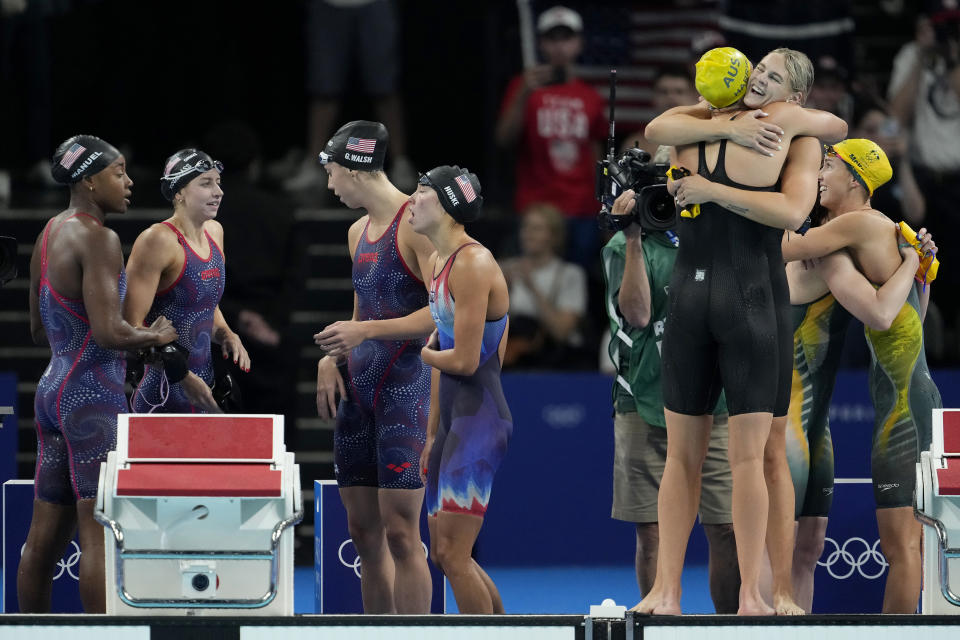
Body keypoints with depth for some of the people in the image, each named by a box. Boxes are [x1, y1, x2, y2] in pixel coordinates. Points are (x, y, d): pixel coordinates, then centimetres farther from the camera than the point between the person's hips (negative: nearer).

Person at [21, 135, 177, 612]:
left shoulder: (48, 235, 13)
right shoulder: (98, 239, -14)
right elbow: (108, 333, -21)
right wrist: (155, 337, -4)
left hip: (52, 390, 9)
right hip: (94, 394, -9)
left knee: (44, 537, 11)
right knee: (101, 534, -10)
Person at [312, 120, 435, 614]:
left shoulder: (415, 224, -11)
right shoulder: (358, 232, 17)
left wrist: (365, 332, -19)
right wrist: (332, 357, 9)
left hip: (405, 385, -9)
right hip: (359, 387, 9)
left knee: (400, 531, -12)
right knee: (363, 529, 8)